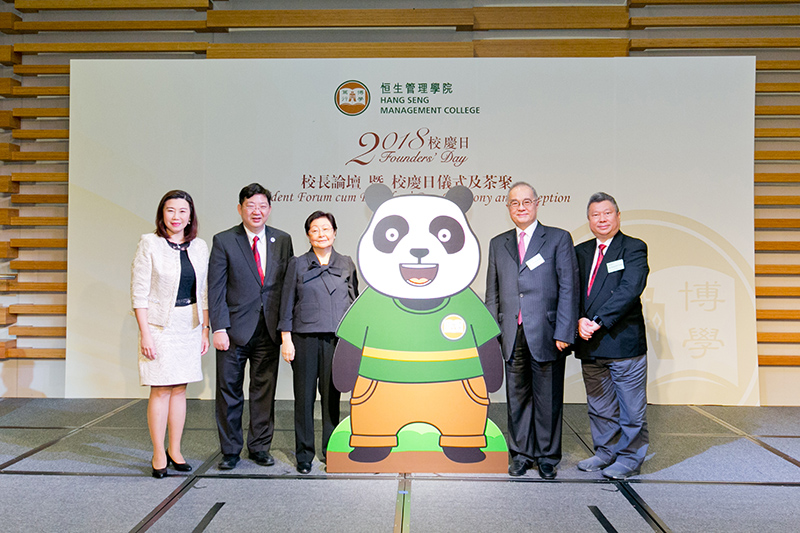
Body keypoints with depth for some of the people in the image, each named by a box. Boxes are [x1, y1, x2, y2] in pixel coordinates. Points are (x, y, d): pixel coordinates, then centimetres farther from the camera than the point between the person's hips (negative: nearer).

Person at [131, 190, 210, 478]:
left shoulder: (199, 246, 7)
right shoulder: (149, 244, -5)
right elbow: (139, 292, -8)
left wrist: (204, 330, 9)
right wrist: (144, 333, -12)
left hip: (189, 325, 4)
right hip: (159, 325, -4)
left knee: (179, 389, 9)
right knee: (161, 389, -1)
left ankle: (175, 451, 19)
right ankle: (159, 454, 12)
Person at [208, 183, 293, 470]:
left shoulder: (282, 240, 7)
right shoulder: (223, 241, -2)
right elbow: (216, 289, -5)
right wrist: (219, 328, -12)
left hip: (269, 330, 3)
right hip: (235, 329, -2)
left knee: (265, 390, 10)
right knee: (229, 391, 7)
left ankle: (259, 446, 25)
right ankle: (230, 449, 22)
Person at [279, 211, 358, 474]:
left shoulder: (347, 264, 9)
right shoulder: (297, 264, 5)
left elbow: (354, 303, 12)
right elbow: (287, 304, 4)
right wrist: (286, 339, -3)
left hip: (337, 339, 1)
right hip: (305, 338, -1)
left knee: (332, 396, 5)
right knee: (304, 396, 4)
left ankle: (331, 452, 18)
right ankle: (304, 454, 17)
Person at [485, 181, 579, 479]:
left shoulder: (558, 239, 3)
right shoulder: (498, 244, 14)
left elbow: (568, 288, -4)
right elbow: (492, 292, 14)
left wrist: (563, 332, -11)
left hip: (546, 335, -3)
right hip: (513, 336, 3)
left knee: (548, 400, 6)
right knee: (517, 398, 11)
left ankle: (547, 457, 21)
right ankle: (521, 454, 25)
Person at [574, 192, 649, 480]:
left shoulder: (634, 248, -4)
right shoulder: (580, 252, 13)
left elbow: (629, 289, -17)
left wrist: (598, 321, -21)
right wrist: (579, 320, -12)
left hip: (624, 340, -5)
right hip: (590, 344, 6)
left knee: (631, 407, 4)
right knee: (599, 406, 16)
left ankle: (630, 458, 19)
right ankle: (606, 452, 31)